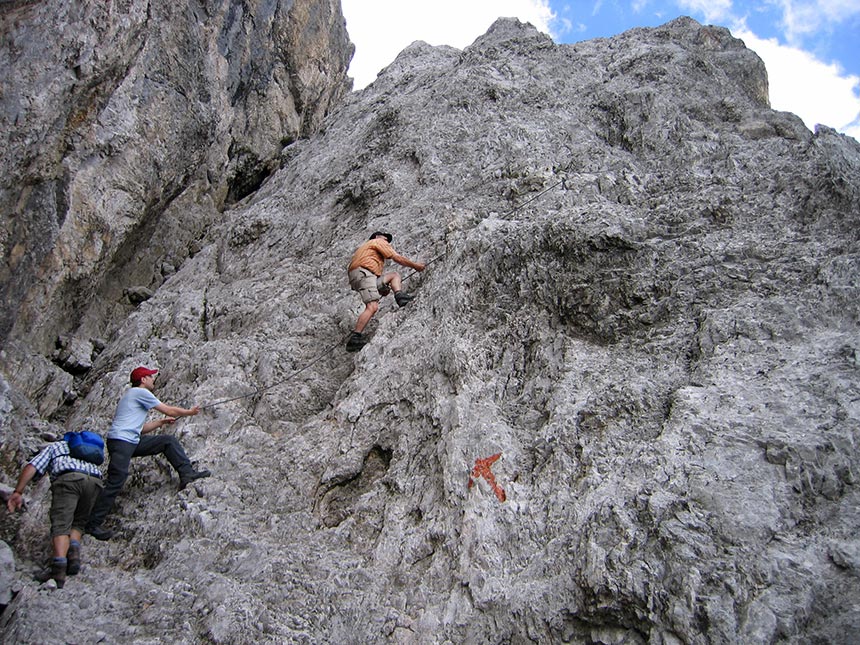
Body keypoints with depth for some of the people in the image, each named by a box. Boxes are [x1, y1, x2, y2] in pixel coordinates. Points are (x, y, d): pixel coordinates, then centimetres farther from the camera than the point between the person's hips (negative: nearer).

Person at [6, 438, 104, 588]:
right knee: (77, 523, 18)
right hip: (95, 481, 4)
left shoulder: (53, 446, 31)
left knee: (61, 526, -7)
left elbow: (32, 467, 14)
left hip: (68, 479, -4)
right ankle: (74, 553, -8)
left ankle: (59, 571, -25)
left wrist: (18, 492, 7)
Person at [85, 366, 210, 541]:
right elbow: (169, 410, -1)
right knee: (116, 482, -14)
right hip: (120, 441, -10)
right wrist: (190, 412, 13)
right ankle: (93, 524, -10)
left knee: (168, 441, 6)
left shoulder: (136, 395, 26)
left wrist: (161, 422, 22)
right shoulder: (140, 392, -4)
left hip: (133, 441, 10)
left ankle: (187, 473, 1)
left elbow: (141, 429, 25)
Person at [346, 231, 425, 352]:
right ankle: (355, 338, -33)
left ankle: (399, 295, -8)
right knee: (372, 307, -24)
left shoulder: (366, 246, 38)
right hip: (363, 273, -9)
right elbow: (397, 258, 5)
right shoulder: (378, 241, 14)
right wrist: (415, 265, 15)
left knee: (394, 274, 20)